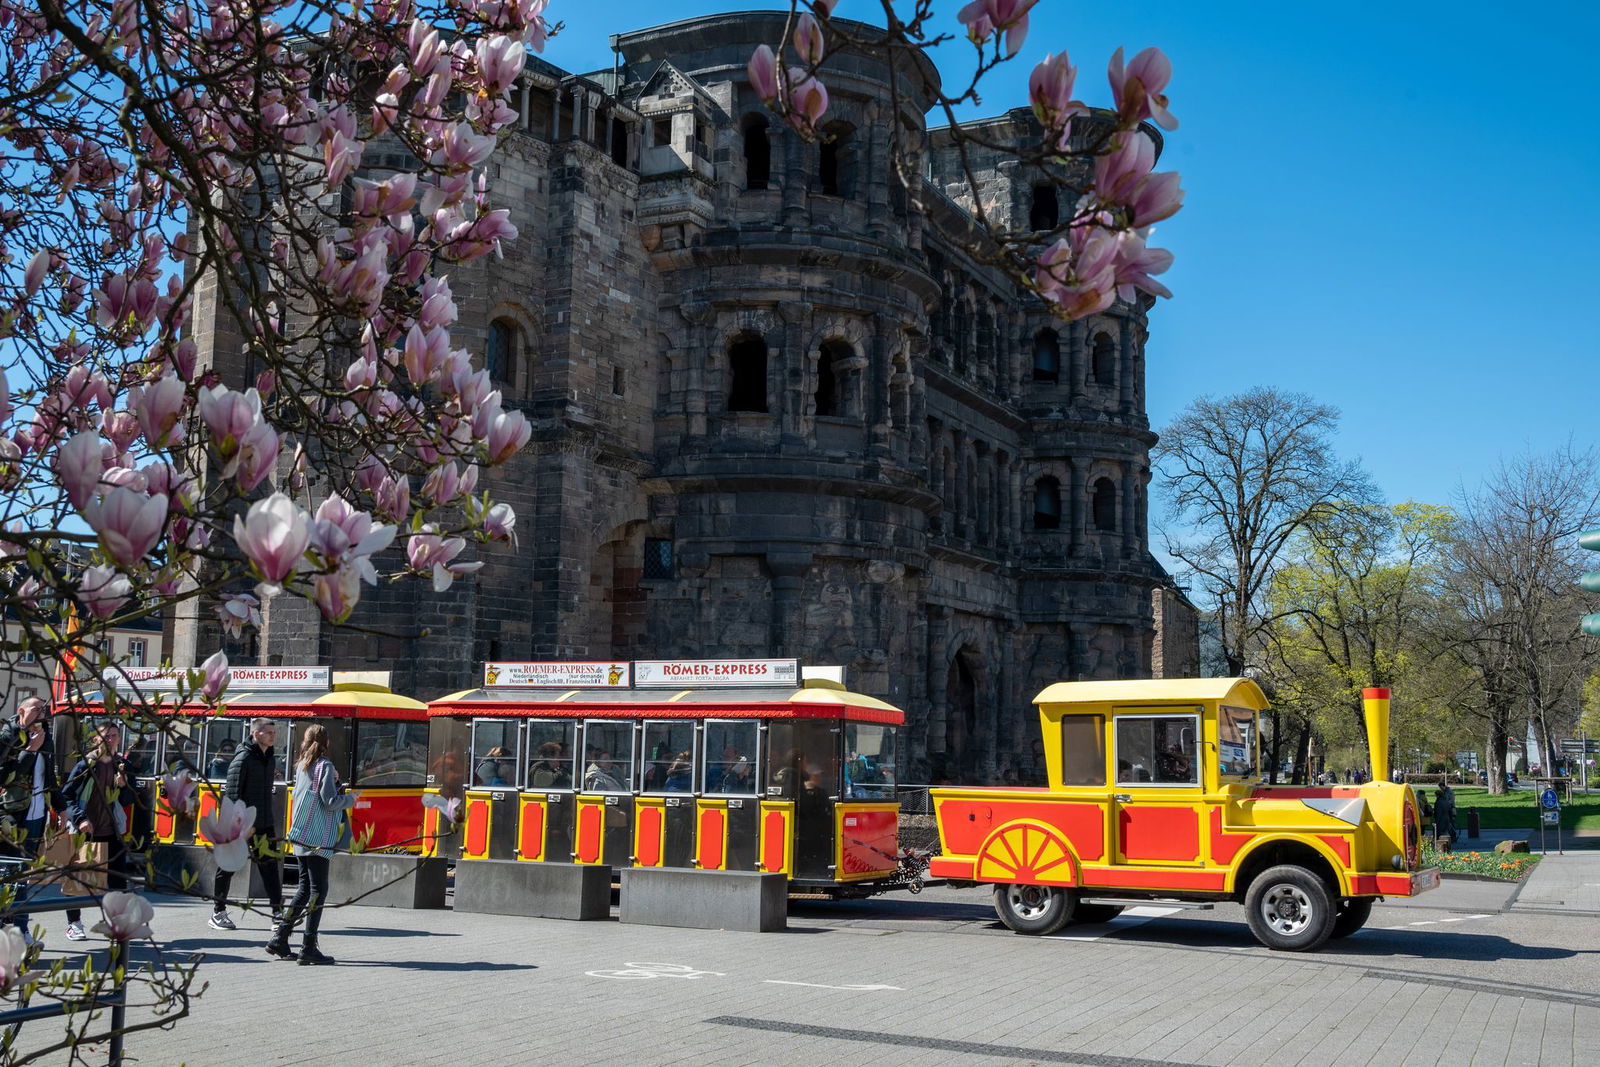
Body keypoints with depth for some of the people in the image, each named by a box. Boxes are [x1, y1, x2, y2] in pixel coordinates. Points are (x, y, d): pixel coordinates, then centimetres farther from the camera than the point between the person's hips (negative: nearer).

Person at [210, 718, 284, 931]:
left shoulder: (270, 758, 12)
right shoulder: (244, 758, -12)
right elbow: (232, 793, -16)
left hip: (264, 824, 7)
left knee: (270, 865, 5)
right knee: (228, 866, 4)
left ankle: (278, 912, 7)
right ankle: (218, 913, 14)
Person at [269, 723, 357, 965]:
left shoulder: (301, 765, 13)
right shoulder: (324, 765, -10)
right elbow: (331, 801, -15)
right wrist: (351, 798, 2)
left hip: (301, 835, 8)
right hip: (318, 837, -8)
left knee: (305, 888, 16)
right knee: (318, 891, -4)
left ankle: (279, 939, 16)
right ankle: (308, 949, -5)